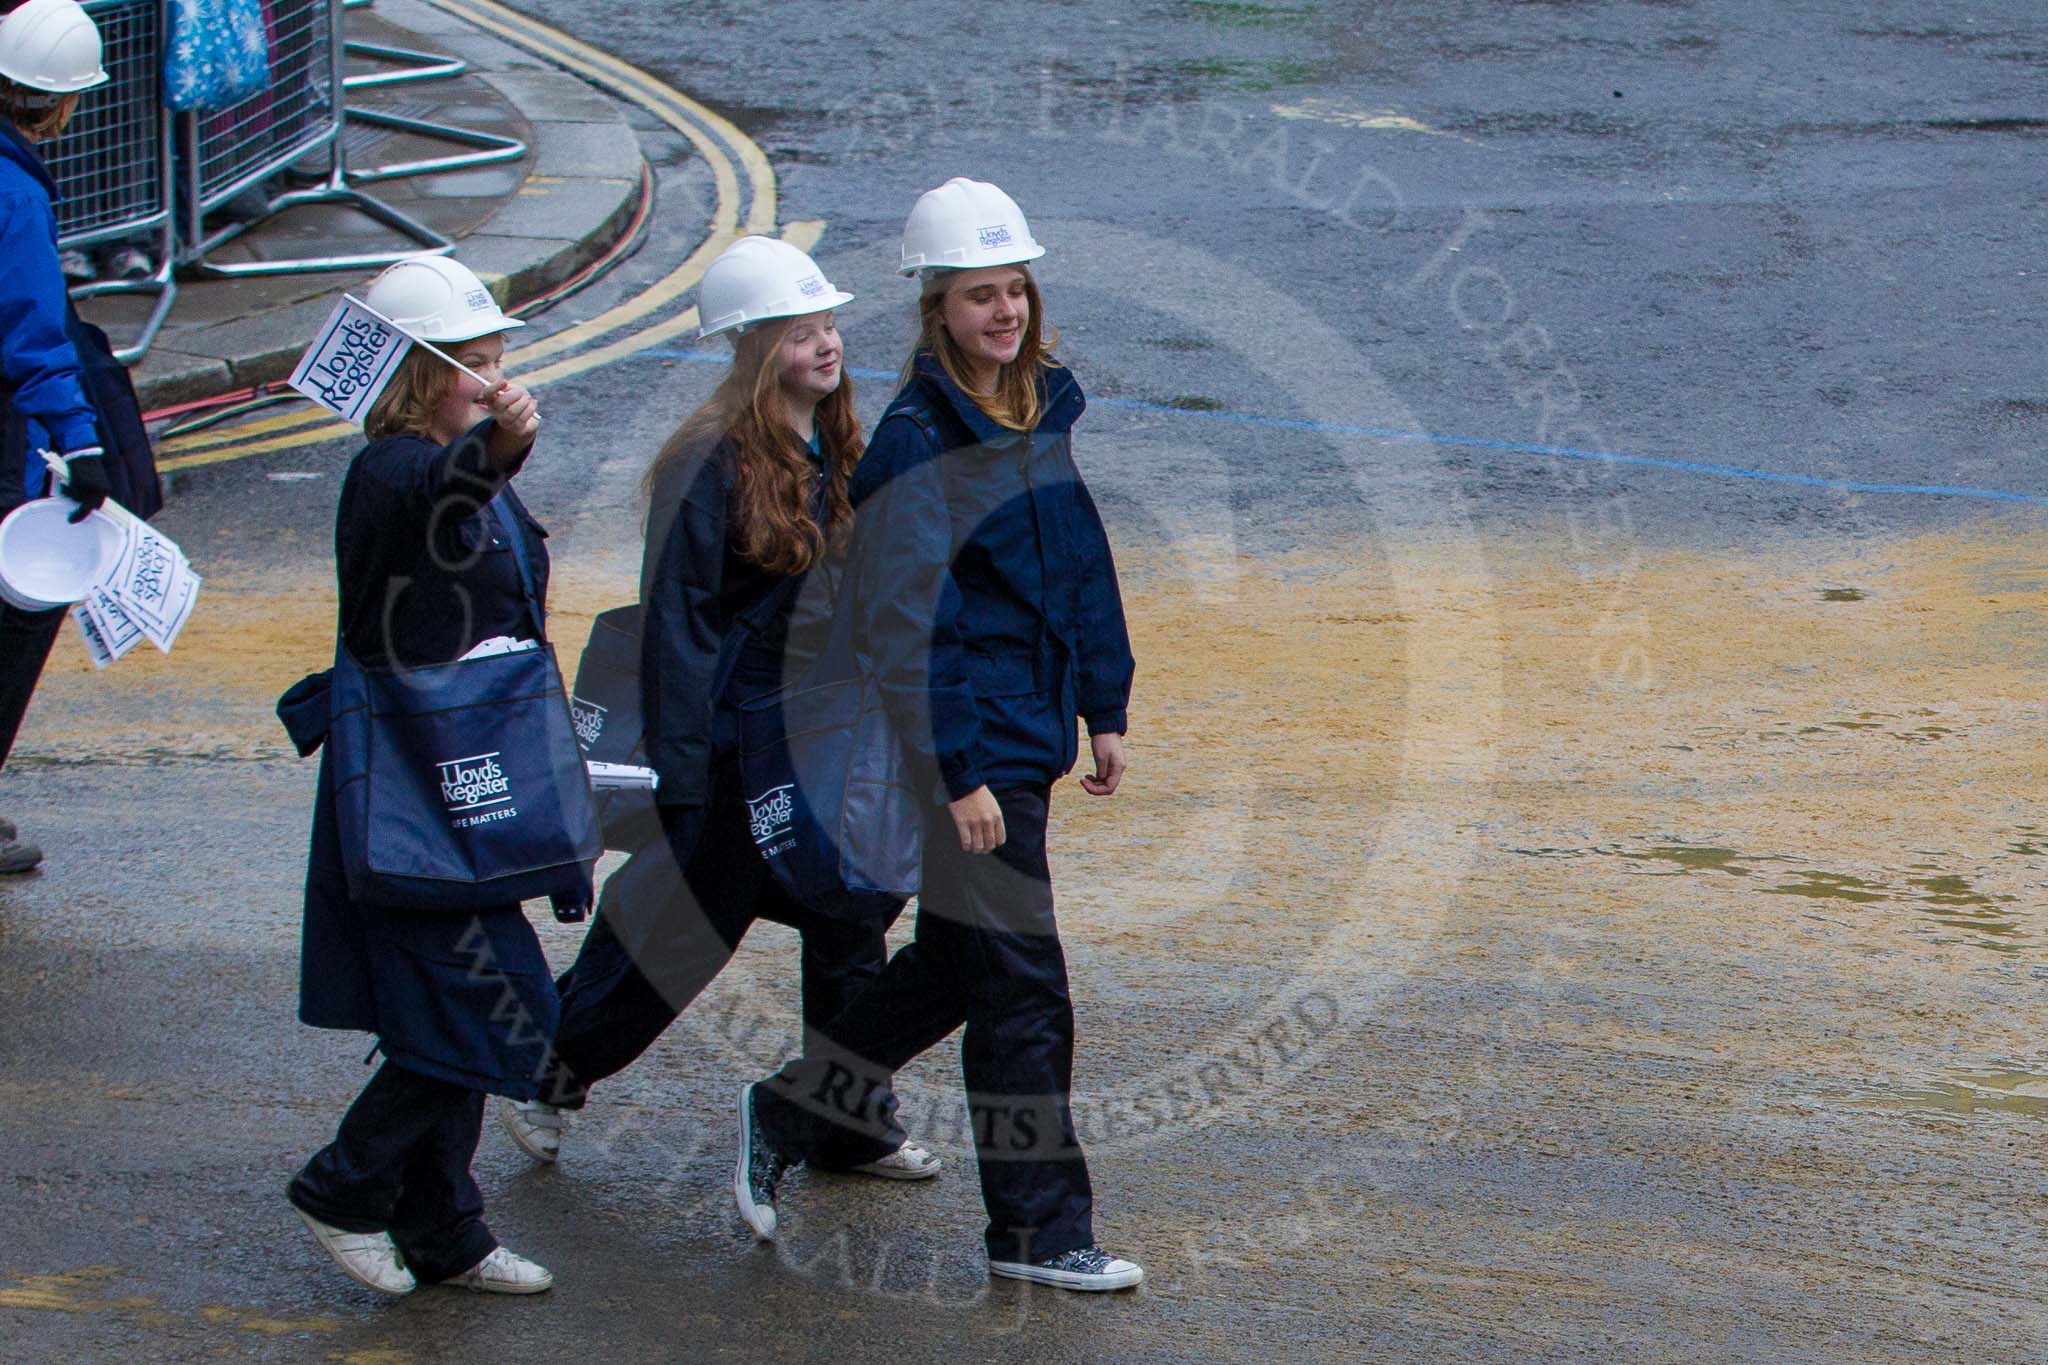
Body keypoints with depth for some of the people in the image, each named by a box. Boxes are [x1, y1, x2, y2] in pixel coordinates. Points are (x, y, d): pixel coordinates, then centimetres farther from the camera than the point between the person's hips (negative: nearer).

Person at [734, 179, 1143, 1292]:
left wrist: (1104, 710, 15)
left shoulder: (1046, 409, 8)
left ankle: (786, 1116, 35)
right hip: (963, 745, -8)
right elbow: (902, 625, -18)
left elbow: (1087, 567, 18)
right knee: (1019, 988, -2)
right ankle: (1039, 1231, 8)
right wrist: (955, 776, -20)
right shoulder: (915, 442, -16)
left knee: (954, 965, 19)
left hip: (1031, 734, 8)